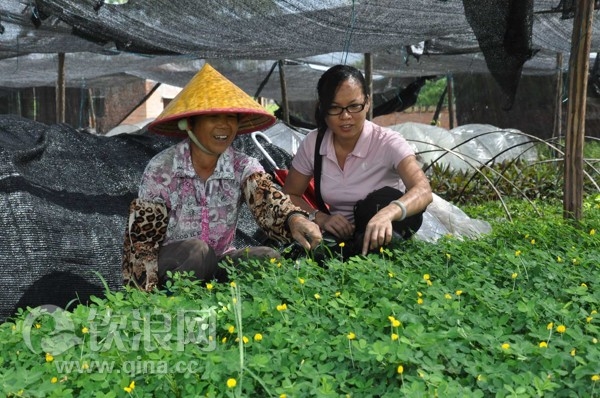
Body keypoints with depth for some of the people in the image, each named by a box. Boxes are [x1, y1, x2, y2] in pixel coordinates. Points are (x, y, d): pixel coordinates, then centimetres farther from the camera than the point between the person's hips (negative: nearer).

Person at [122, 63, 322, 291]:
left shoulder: (244, 168, -9)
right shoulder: (161, 169, -15)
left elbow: (267, 199, -31)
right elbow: (143, 238, -11)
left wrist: (294, 218, -53)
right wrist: (149, 294, -21)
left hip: (217, 264, 3)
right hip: (171, 267, -2)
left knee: (268, 258, -24)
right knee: (195, 250, -34)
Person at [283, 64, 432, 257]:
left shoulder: (387, 142, -16)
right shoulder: (312, 143, -5)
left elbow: (423, 190, -31)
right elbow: (289, 195, 6)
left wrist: (387, 213, -53)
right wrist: (320, 217, -14)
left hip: (380, 241, -1)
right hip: (339, 238, 2)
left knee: (385, 200, -34)